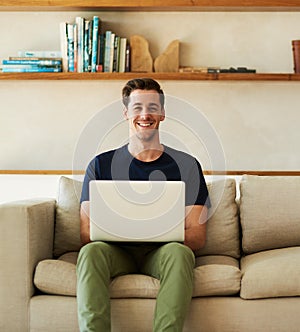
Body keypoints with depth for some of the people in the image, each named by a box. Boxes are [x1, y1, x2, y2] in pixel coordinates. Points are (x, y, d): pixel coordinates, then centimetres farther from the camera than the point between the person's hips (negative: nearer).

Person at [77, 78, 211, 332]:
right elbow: (86, 233, 6)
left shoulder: (186, 165, 11)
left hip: (162, 251, 0)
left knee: (178, 252, -34)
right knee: (91, 252, -32)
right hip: (117, 252, 1)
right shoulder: (101, 164, 13)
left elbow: (198, 237, 5)